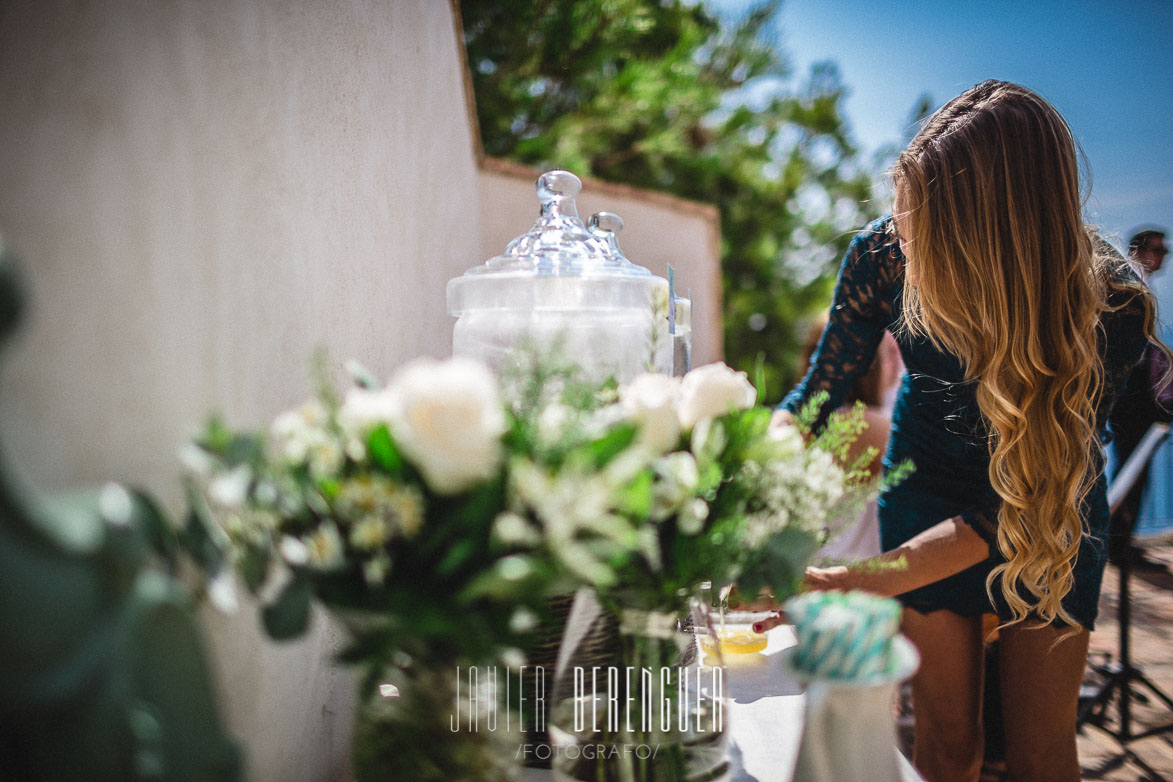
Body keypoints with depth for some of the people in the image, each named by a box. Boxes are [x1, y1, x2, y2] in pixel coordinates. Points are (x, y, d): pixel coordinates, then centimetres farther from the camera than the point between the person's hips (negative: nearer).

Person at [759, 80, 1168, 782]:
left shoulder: (1112, 308, -32)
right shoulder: (885, 252, -26)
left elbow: (1012, 505, -31)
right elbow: (819, 390, -12)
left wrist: (854, 585, -41)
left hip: (1054, 510, -1)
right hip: (928, 485, 2)